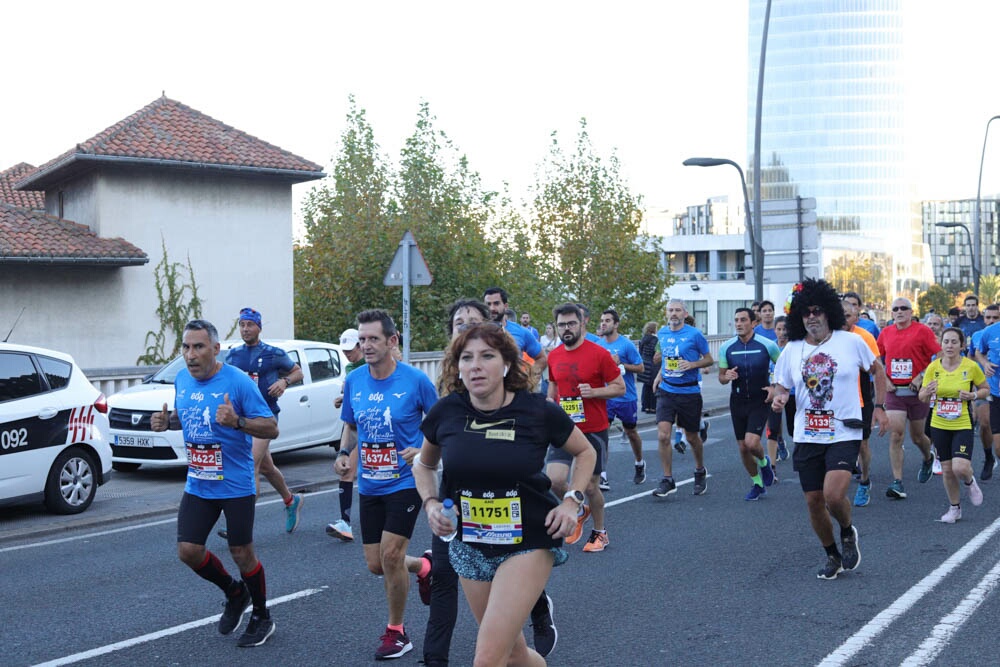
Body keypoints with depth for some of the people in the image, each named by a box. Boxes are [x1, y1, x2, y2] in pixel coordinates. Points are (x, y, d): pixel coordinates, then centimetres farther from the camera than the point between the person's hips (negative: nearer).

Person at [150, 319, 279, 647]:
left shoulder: (238, 382, -17)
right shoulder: (182, 380, 3)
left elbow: (271, 429, -16)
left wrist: (237, 421, -33)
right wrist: (166, 421, -1)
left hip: (236, 486, -6)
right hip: (197, 485, 6)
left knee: (241, 553, 4)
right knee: (188, 551, 2)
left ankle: (262, 618, 27)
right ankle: (234, 593, 30)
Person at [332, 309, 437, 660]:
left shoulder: (415, 380, -13)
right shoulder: (353, 381, 0)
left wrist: (422, 451, -19)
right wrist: (344, 453, -4)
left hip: (405, 482, -5)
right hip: (369, 486, 5)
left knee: (391, 555, -12)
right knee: (375, 565, 7)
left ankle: (396, 632, 10)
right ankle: (423, 567, 40)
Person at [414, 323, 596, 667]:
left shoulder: (538, 411, -13)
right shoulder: (446, 412, -7)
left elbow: (585, 452, 5)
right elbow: (424, 464, 13)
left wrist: (571, 500, -9)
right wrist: (430, 503, -5)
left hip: (529, 543, -3)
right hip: (470, 545, 4)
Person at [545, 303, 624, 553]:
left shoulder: (599, 354, -10)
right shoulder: (554, 356, 5)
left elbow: (620, 387, -5)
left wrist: (593, 391, -20)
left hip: (593, 431, -3)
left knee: (590, 487, 5)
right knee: (554, 479, -15)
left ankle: (600, 532, 31)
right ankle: (578, 511, 16)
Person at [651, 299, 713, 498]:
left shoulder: (694, 334, -7)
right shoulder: (662, 333, 6)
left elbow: (709, 359, -1)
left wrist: (692, 364, -18)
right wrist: (660, 375, 10)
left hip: (689, 392, -3)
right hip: (666, 391, 3)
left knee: (692, 437, 11)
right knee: (663, 435, -11)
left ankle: (700, 471, 37)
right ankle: (667, 480, -1)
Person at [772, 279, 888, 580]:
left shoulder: (851, 341, -2)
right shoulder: (792, 349, 3)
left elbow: (877, 371, 11)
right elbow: (781, 385, 11)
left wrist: (880, 407, 4)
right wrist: (778, 398, -12)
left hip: (844, 434, -3)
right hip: (807, 437, 3)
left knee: (833, 496, -19)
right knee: (814, 501, 6)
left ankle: (848, 533, 16)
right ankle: (833, 556, 30)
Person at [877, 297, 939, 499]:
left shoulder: (923, 331, -6)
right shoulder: (886, 333, 6)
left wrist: (921, 377, -14)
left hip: (917, 391, -2)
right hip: (894, 391, 2)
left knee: (917, 437, 11)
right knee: (895, 435, -9)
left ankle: (928, 459, 46)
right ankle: (897, 483, -9)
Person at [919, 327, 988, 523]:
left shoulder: (971, 366, -9)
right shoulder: (933, 367, -4)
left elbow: (986, 389, 6)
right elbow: (922, 398, 2)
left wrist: (973, 395, -15)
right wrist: (928, 392, -21)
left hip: (963, 425, -3)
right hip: (939, 426, 3)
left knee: (960, 468, -17)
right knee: (947, 469, 8)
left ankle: (970, 482, 20)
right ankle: (955, 508, 28)